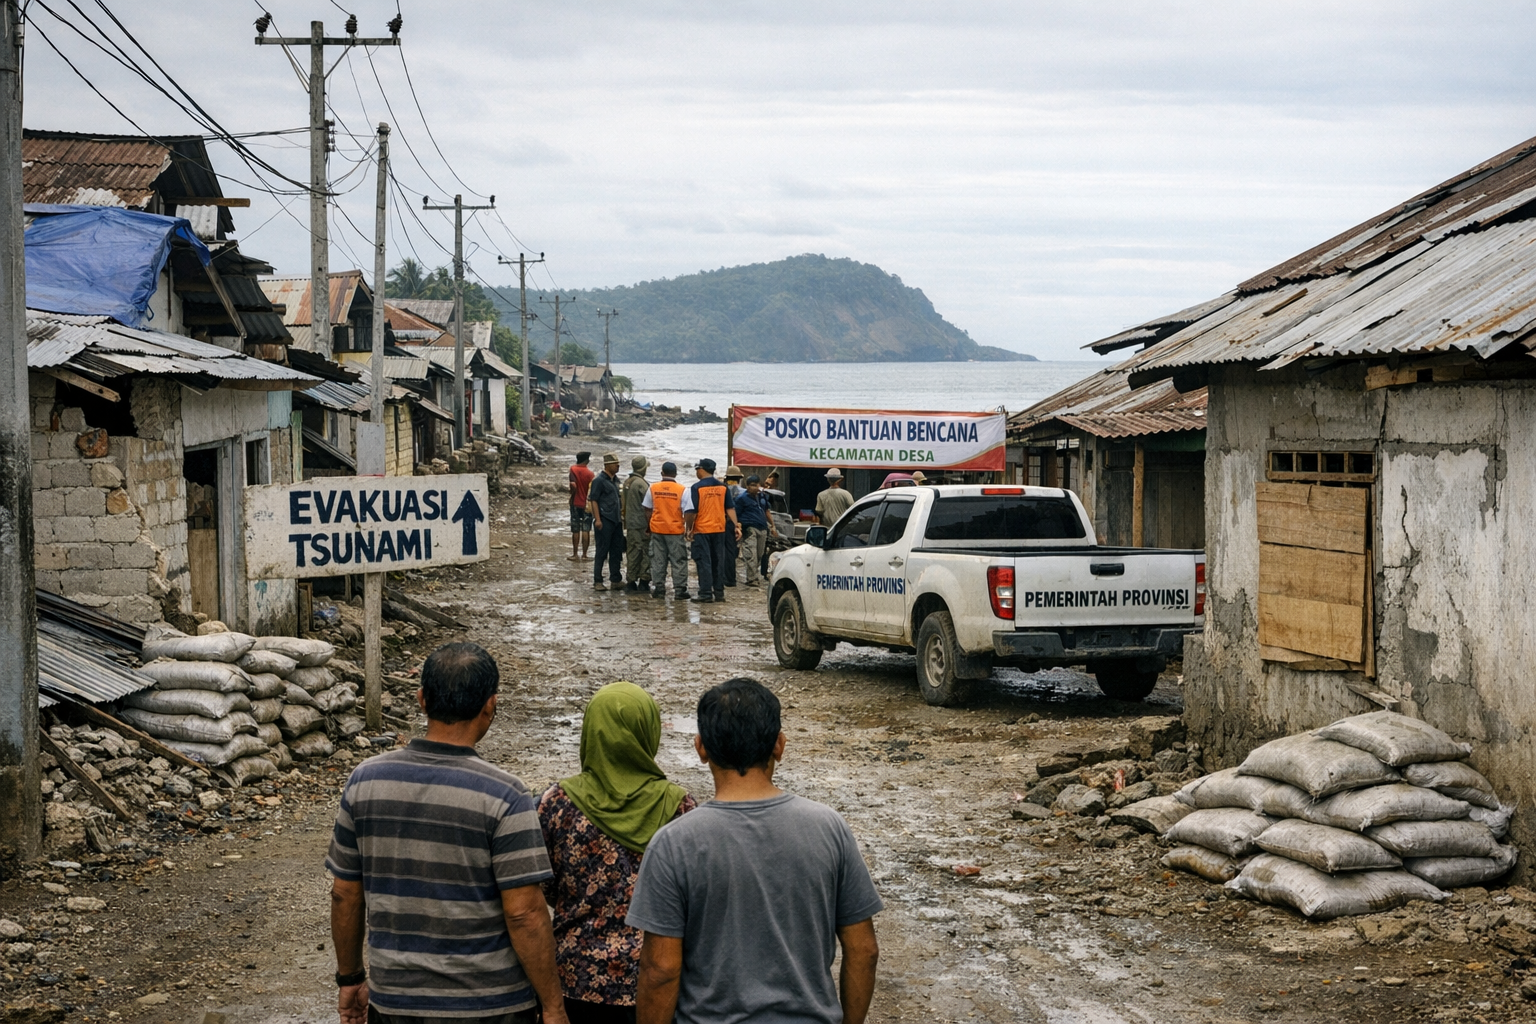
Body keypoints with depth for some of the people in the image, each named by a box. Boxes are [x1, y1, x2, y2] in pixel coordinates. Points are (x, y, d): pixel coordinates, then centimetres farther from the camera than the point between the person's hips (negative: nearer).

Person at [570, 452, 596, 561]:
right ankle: (584, 554, 4)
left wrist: (572, 495, -3)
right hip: (587, 504, -1)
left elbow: (573, 485, -19)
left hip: (575, 503, 1)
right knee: (586, 530, 4)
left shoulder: (573, 469, -7)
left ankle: (575, 554, 11)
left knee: (575, 530, 8)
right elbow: (591, 489, -10)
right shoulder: (589, 473, -8)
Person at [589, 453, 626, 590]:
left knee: (616, 551, 10)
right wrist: (597, 519, -19)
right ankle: (597, 581, 1)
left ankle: (615, 580, 16)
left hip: (616, 521, 8)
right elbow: (593, 500, -13)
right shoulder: (599, 480, -9)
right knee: (602, 551, -4)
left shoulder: (616, 480, 16)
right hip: (604, 521, -8)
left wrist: (622, 517, 18)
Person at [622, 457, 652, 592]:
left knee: (632, 552, 9)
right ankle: (644, 580, -3)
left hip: (630, 524, 7)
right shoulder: (641, 484, -14)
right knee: (645, 552, -1)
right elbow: (647, 507, -16)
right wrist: (649, 524, -10)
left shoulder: (627, 483, 10)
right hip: (642, 524, -7)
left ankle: (631, 581, 9)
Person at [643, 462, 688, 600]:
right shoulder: (681, 490, -8)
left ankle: (658, 588, 11)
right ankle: (680, 589, 1)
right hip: (675, 530, -3)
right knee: (678, 560, 3)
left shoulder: (653, 488, 1)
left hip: (657, 528, 3)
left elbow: (647, 509, 6)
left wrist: (648, 526, 17)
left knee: (658, 560, 10)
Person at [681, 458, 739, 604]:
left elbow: (691, 511, -12)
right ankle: (719, 592, 13)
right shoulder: (723, 487, 5)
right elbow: (730, 509, 3)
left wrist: (689, 528, -3)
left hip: (701, 531, -5)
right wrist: (736, 526, 4)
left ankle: (705, 593, -3)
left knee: (703, 562, -1)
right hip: (719, 530, 5)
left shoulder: (696, 488, -10)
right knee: (718, 561, 10)